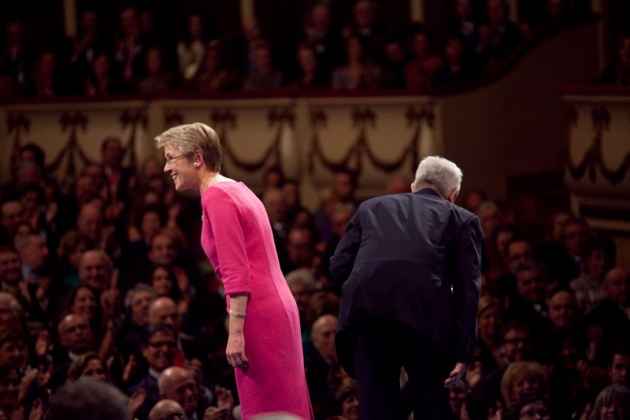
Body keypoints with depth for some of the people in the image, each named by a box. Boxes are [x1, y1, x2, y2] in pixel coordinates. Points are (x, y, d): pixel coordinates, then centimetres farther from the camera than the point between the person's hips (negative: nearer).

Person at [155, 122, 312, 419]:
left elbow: (236, 272, -17)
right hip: (274, 309, 9)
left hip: (257, 316, -9)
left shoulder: (215, 195, -10)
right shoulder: (236, 190, 17)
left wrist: (235, 332, -19)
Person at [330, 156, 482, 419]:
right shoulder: (461, 219, 22)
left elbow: (338, 266, 20)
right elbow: (467, 290, 11)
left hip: (367, 311, 1)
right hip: (425, 313, -1)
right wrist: (463, 352, 8)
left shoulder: (372, 207, 29)